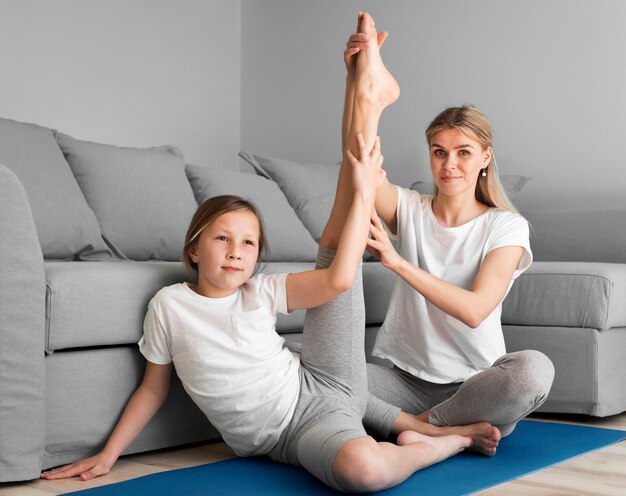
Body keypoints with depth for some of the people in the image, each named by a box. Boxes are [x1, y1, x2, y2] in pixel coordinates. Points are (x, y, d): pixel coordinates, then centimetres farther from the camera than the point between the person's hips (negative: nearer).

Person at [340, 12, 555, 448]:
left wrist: (397, 261, -26)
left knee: (535, 369, -35)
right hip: (409, 378, 2)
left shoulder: (506, 226, -2)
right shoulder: (409, 209, 4)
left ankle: (420, 425, -15)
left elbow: (475, 310, -18)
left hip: (475, 382, -1)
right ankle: (450, 431, -17)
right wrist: (359, 77, -32)